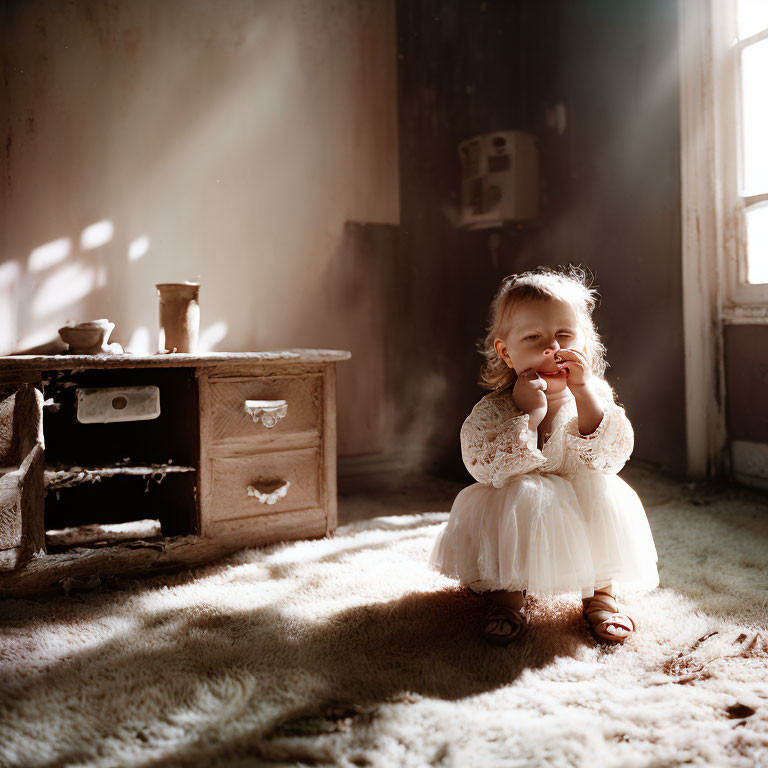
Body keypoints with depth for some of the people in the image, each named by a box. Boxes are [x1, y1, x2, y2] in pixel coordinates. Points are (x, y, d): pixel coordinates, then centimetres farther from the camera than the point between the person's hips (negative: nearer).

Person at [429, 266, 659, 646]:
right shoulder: (492, 410, -13)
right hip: (516, 525, -2)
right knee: (519, 498, -32)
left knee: (604, 492, -26)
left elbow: (611, 456, -21)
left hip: (584, 525, 2)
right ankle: (508, 597, -12)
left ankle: (600, 593, -7)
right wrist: (528, 415, -34)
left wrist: (583, 393, -29)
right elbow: (486, 467, -28)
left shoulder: (595, 396, -7)